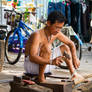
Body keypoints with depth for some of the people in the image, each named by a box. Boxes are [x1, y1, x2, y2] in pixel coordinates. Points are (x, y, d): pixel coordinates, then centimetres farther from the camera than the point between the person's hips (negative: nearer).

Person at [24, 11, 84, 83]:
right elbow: (32, 57, -38)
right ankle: (41, 77, -22)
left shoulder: (56, 33, -5)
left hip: (44, 65, 8)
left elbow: (71, 44, 9)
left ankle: (74, 74, -2)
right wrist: (51, 62, -49)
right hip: (30, 65, -8)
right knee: (47, 47, -31)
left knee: (65, 47, 7)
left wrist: (75, 58, -7)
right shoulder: (37, 35, -26)